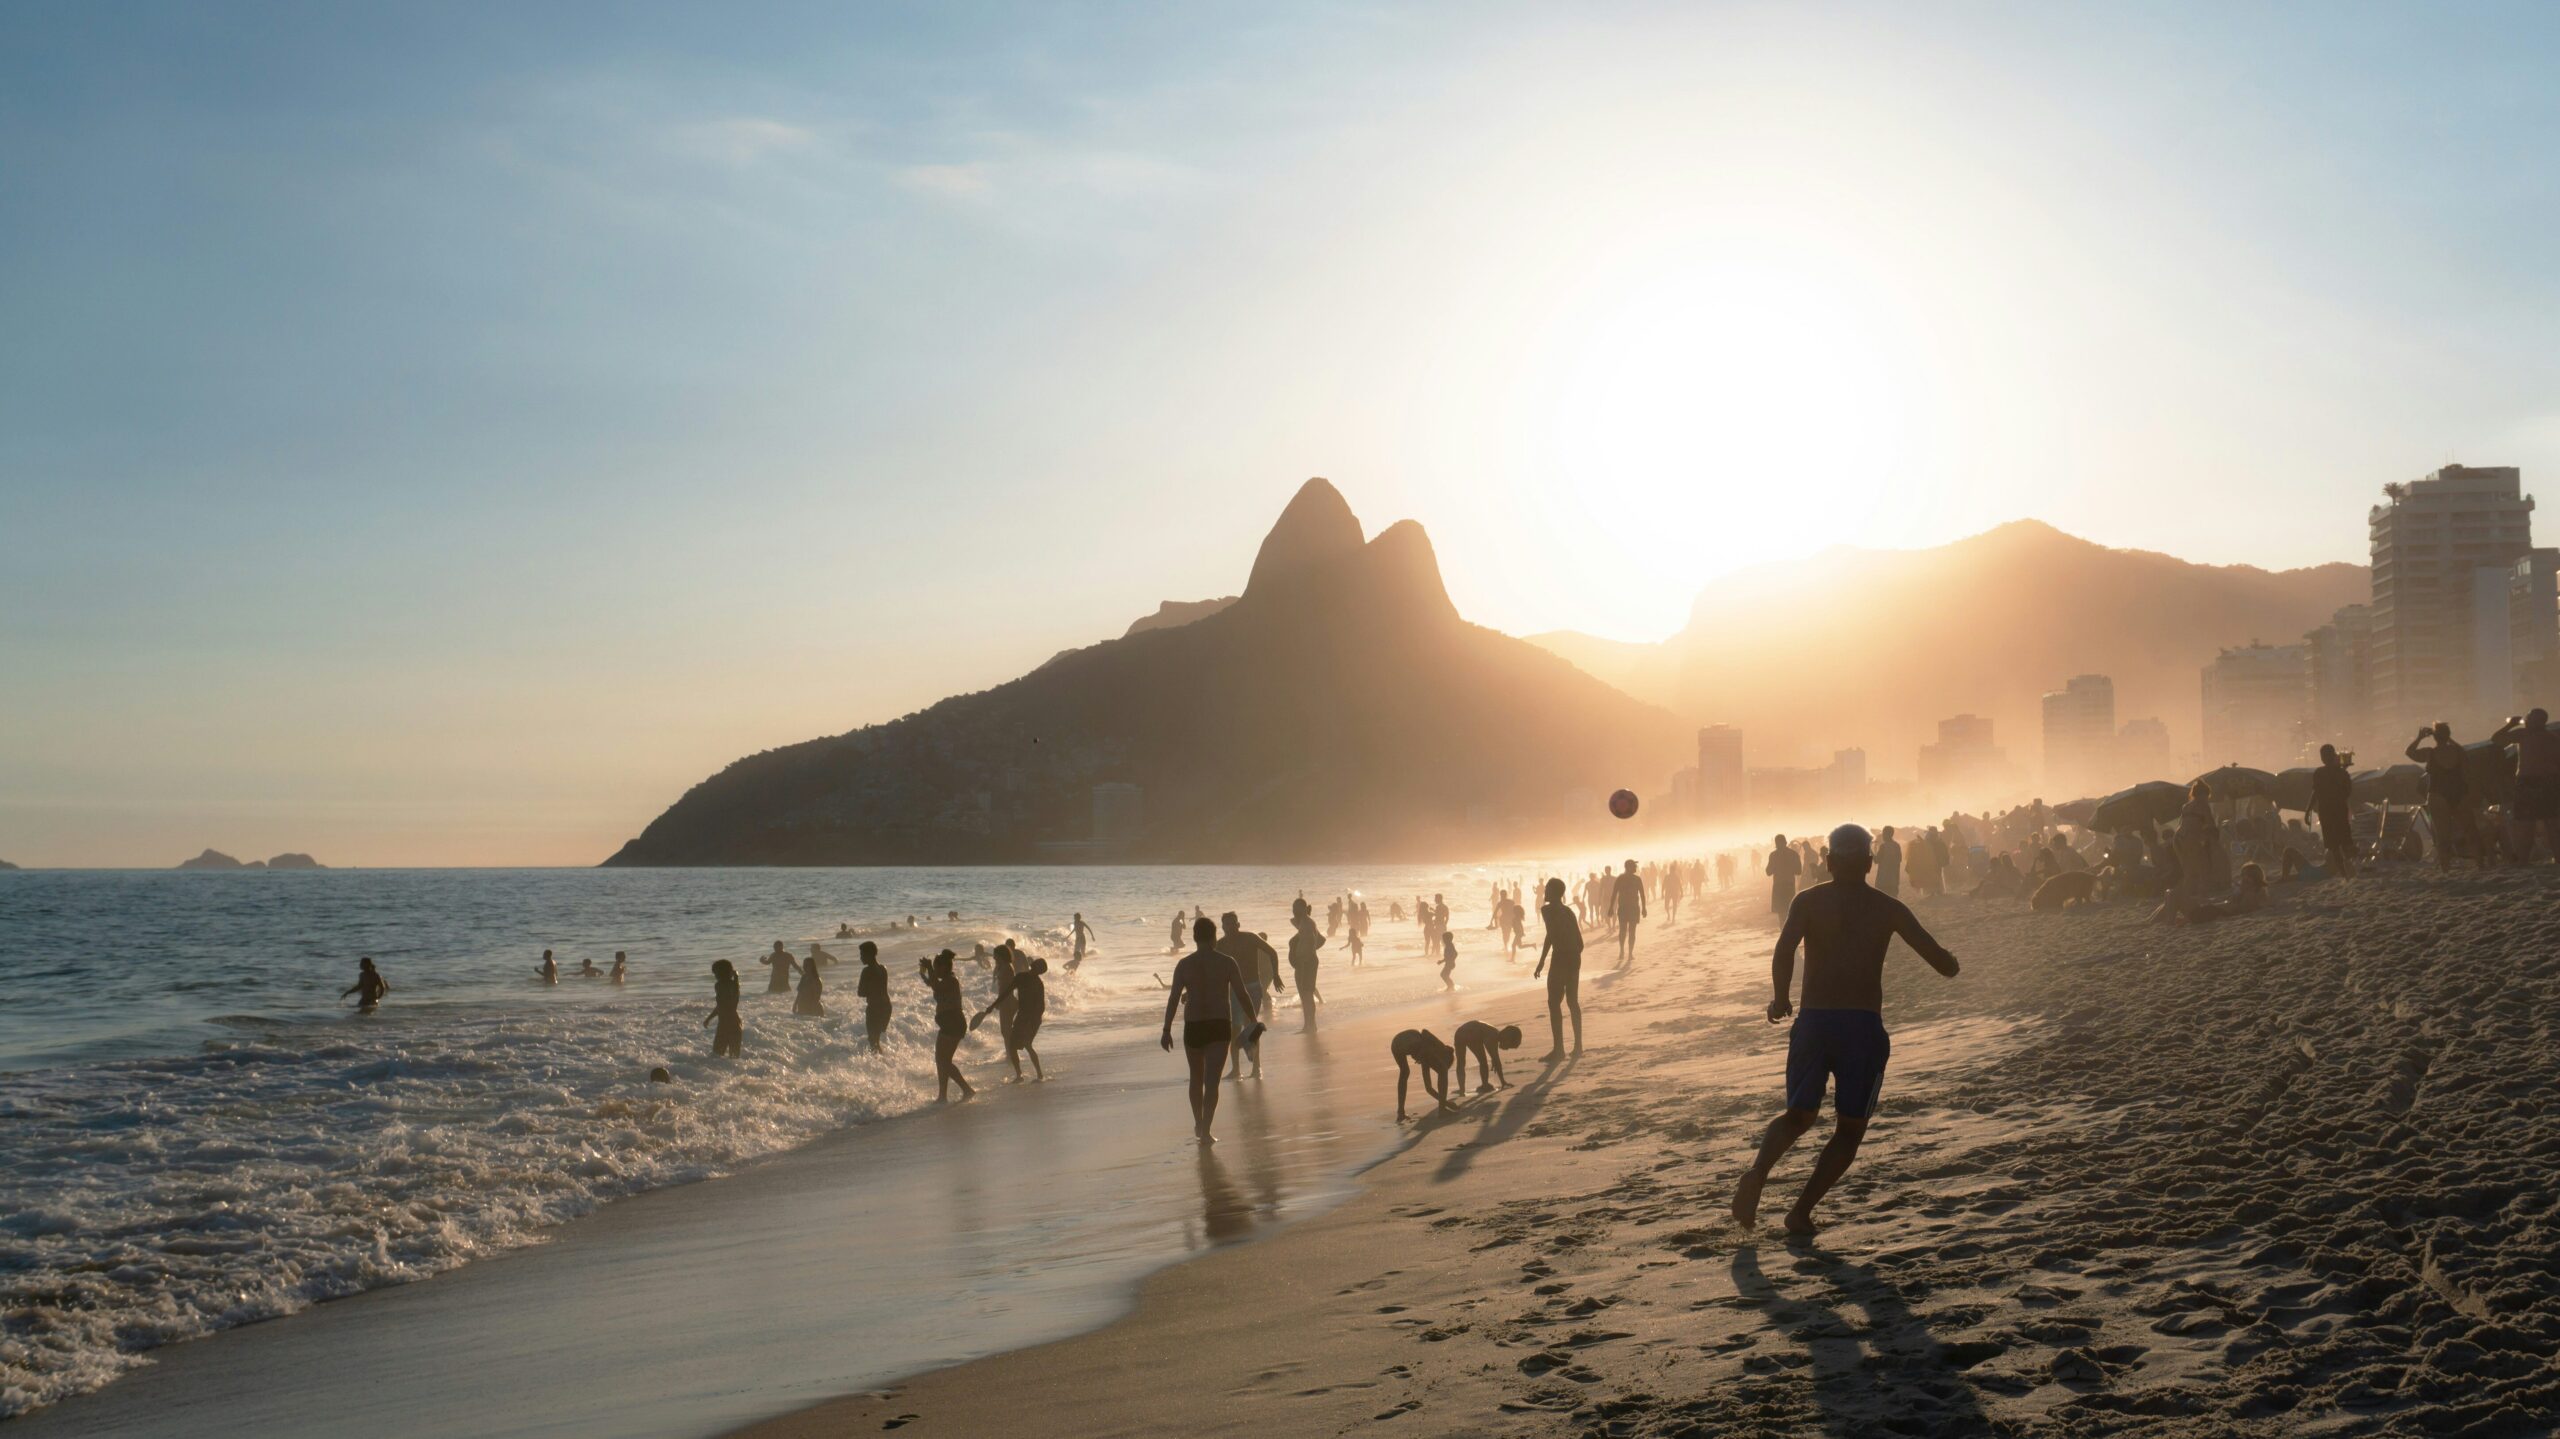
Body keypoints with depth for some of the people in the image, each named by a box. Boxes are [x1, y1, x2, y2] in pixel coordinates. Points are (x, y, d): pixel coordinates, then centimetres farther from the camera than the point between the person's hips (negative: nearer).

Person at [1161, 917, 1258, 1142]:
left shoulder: (1184, 964, -2)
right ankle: (1205, 1131, -13)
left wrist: (1167, 1030, -1)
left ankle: (1198, 1124, 32)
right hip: (1219, 1026, -1)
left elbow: (1174, 998, -5)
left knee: (1197, 1077, 20)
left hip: (1193, 1026, 1)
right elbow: (1242, 996, -2)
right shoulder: (1226, 963, -4)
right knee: (1212, 1081, -3)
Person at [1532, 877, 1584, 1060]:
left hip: (1561, 958, -8)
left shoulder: (1548, 910, -8)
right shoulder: (1568, 911, 16)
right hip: (1574, 958, 8)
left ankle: (1558, 1049, -10)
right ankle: (1577, 1045, 19)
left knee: (1554, 1003, -5)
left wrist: (1541, 962, -17)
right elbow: (1580, 941, 17)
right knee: (1573, 1001, 16)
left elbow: (1551, 935, -19)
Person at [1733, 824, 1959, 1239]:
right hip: (1864, 1026, -1)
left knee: (1799, 1115, 18)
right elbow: (1944, 963, 3)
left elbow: (1784, 950, -13)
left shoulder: (1809, 901, 5)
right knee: (1850, 1128, 13)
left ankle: (1757, 1172, -12)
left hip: (1813, 1022, 1)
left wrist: (1780, 999, 2)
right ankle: (1801, 1211, -1)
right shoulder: (1888, 909, 7)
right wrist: (1947, 960, 27)